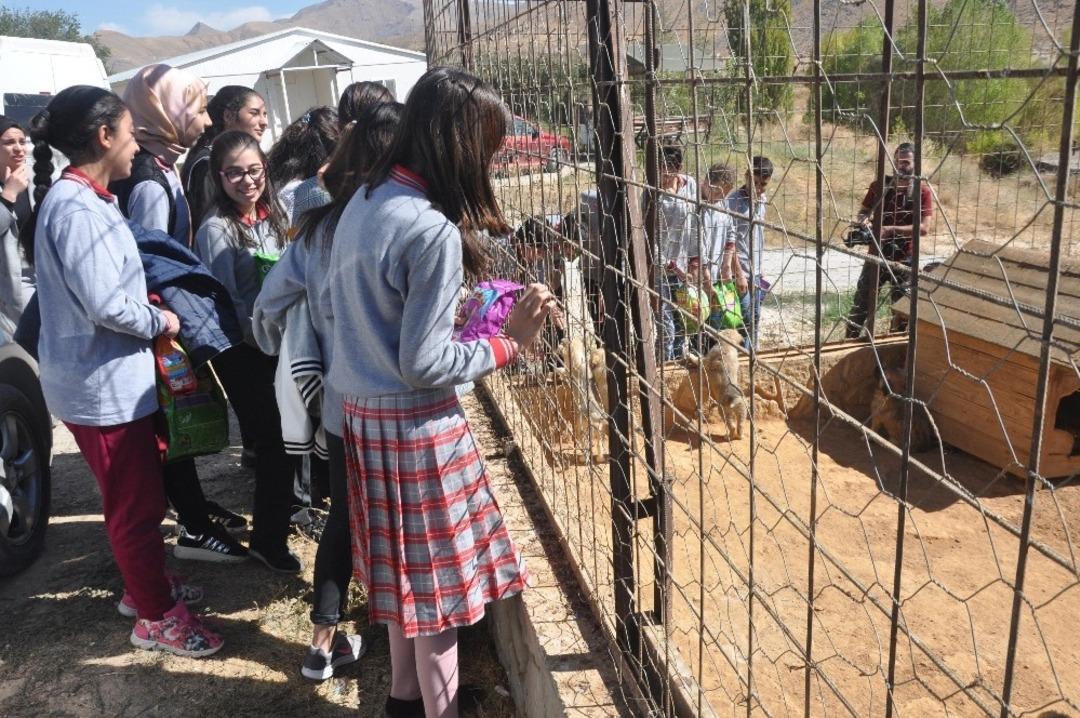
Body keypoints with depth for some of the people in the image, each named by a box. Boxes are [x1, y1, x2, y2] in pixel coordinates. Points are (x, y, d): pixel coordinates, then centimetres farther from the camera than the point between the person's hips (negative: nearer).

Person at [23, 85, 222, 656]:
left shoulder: (87, 199, 10)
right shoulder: (77, 209, -22)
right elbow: (105, 305, -27)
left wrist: (149, 314, 8)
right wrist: (160, 321, -11)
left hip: (114, 375, 10)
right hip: (103, 384, -10)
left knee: (140, 496, 22)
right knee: (137, 504, 4)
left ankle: (144, 585, 40)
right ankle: (156, 616, 20)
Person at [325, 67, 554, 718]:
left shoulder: (364, 203, 3)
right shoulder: (434, 231, -23)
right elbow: (423, 367, -21)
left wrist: (463, 311, 10)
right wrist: (510, 342, -13)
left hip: (364, 410, 9)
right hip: (415, 424, -9)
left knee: (404, 565, 23)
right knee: (437, 577, 9)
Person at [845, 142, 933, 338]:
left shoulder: (923, 191, -5)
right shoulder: (879, 185, 2)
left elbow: (924, 228, -14)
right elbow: (863, 211, 9)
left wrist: (890, 229, -25)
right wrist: (863, 220, -16)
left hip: (904, 259, -2)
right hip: (876, 255, 2)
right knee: (861, 303, 4)